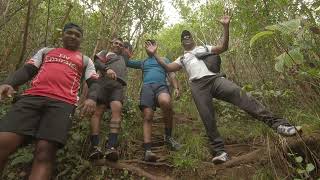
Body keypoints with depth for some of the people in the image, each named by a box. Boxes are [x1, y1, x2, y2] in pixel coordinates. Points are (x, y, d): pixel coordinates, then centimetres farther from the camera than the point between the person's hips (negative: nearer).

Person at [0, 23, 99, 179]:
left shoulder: (85, 60, 24)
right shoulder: (46, 51, 30)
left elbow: (94, 83, 13)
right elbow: (27, 70, 20)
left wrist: (91, 98, -10)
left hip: (63, 103, -2)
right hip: (31, 97, 2)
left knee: (45, 151, -19)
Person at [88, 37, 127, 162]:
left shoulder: (122, 58, 42)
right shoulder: (105, 53, 25)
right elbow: (97, 63, 8)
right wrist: (107, 69, -11)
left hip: (118, 85, 2)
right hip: (104, 81, -2)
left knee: (117, 109, -23)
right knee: (98, 111, -14)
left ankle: (111, 147, -34)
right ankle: (95, 147, -19)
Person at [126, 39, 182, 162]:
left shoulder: (164, 60, 31)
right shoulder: (142, 62, 35)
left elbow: (171, 75, 18)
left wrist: (176, 88, 0)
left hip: (161, 85, -2)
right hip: (147, 87, 2)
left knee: (165, 102, -37)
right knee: (147, 117, -16)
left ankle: (168, 136, -21)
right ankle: (147, 150, -21)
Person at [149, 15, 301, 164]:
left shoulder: (204, 48, 32)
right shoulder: (182, 59, 33)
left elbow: (223, 47, 19)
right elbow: (168, 68, 17)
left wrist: (225, 27, 10)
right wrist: (155, 54, 12)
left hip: (215, 79, 0)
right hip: (197, 86, 0)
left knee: (240, 95, -22)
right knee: (208, 119, -10)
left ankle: (276, 122, -24)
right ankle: (219, 150, -4)